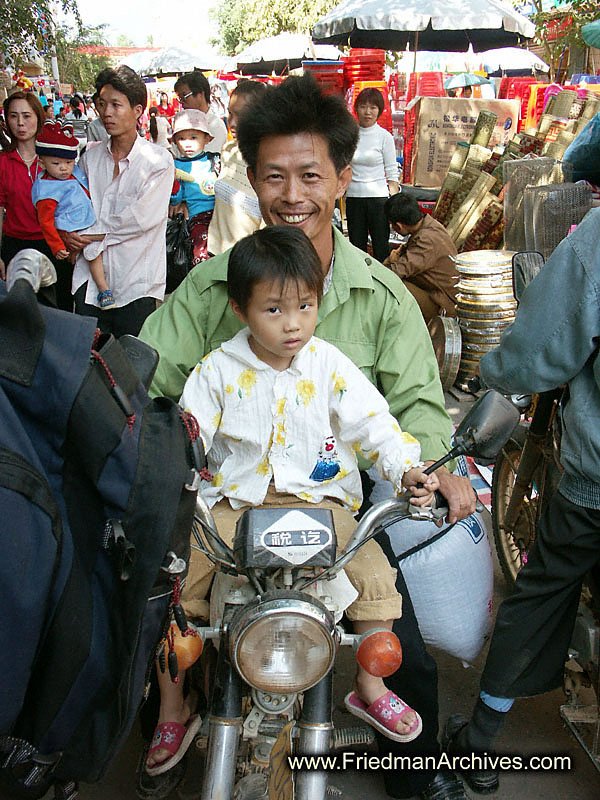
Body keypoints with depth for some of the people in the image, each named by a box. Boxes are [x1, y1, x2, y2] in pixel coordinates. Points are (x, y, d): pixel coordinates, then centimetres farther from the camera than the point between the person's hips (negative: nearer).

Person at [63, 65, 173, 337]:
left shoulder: (158, 160, -5)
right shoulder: (91, 156, 11)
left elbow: (143, 217, -14)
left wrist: (91, 235, -8)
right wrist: (68, 232, -5)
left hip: (135, 281, -4)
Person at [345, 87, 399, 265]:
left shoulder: (384, 136, -3)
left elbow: (392, 173, -1)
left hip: (378, 197, -3)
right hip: (353, 197, 3)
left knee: (381, 247, 2)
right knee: (356, 246, 8)